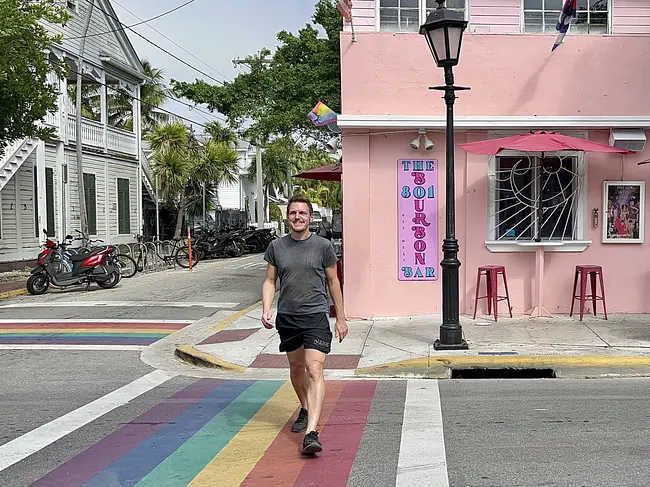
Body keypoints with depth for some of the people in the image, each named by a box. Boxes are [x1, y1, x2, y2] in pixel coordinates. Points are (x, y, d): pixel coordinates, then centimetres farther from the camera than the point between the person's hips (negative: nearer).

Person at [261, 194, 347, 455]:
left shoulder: (322, 246, 0)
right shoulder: (276, 247, 5)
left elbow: (333, 282, 7)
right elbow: (270, 281, 11)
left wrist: (341, 318, 8)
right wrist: (266, 309, -5)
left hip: (316, 316, -4)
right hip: (286, 317, 4)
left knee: (314, 370, -16)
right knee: (296, 368, 19)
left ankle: (311, 433, -24)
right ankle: (305, 410, 45)